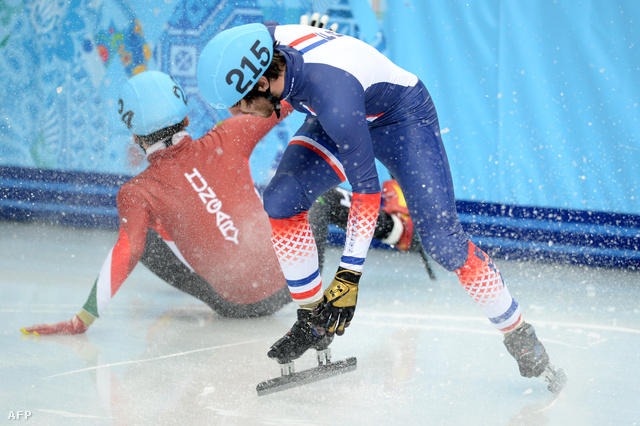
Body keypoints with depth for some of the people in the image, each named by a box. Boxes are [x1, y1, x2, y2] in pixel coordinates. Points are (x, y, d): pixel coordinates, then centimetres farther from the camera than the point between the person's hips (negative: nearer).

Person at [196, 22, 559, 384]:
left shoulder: (334, 99, -43)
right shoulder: (263, 40, -24)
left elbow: (367, 189, -35)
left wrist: (349, 274, -31)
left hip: (404, 118, -7)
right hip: (337, 121, 7)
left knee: (441, 240, -16)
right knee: (282, 200, -13)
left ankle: (519, 335, 2)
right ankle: (313, 320, 2)